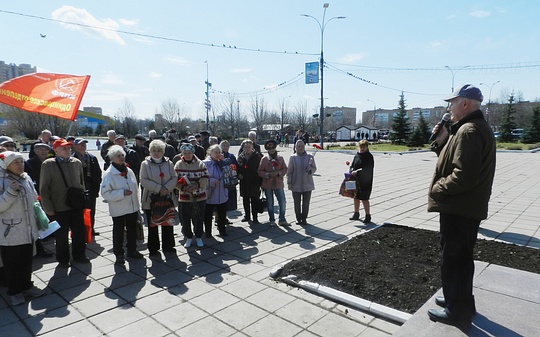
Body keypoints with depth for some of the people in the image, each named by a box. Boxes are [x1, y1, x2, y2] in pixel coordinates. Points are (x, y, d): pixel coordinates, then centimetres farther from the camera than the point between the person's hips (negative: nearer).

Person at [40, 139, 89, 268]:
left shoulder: (77, 162, 3)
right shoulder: (48, 164, -7)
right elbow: (44, 188, -6)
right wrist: (48, 208, -8)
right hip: (59, 207, -3)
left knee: (80, 232, 12)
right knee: (61, 235, 10)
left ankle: (79, 255, 30)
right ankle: (63, 259, 27)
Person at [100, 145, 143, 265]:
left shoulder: (129, 171, 5)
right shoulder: (109, 174, -13)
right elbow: (105, 193, -18)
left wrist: (137, 205, 13)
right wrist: (122, 193, -25)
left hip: (132, 207, 6)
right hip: (118, 209, -6)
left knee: (132, 229, 17)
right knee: (118, 232, 7)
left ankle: (132, 250, 33)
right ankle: (119, 254, 20)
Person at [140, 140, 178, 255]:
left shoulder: (169, 163, 4)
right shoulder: (145, 164, -3)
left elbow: (174, 178, 1)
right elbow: (144, 181, -11)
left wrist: (166, 188, -16)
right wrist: (158, 188, -18)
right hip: (151, 199, -2)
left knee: (167, 223, 9)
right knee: (152, 224, 6)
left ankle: (168, 246, 23)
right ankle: (153, 248, 19)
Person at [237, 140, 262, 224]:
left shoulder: (257, 156, -2)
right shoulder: (241, 156, 7)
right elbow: (238, 168, 15)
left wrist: (260, 181, -10)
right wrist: (239, 174, -5)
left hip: (254, 182, -3)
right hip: (244, 182, 4)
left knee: (254, 200, 2)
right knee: (245, 200, 12)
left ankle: (255, 217, 11)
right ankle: (247, 216, 27)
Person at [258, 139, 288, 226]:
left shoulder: (280, 158, 2)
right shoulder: (264, 159, -2)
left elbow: (285, 169, 4)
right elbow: (259, 171, -2)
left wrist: (279, 173, -15)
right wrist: (268, 174, -17)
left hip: (278, 184, 1)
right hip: (267, 185, -1)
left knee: (282, 202, 0)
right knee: (270, 203, 10)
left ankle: (282, 220, 14)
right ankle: (272, 220, 26)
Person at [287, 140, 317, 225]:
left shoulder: (310, 157, 3)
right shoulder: (293, 158, 1)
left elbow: (314, 169, 8)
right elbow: (289, 171, 1)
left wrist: (310, 169, -16)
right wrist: (289, 183, -3)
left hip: (307, 184, 1)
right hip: (296, 185, -1)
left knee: (306, 203, 7)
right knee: (297, 203, 6)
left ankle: (304, 219, 21)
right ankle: (298, 219, 20)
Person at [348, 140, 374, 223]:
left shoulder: (369, 156, -9)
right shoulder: (357, 155, 8)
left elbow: (367, 169, -18)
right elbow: (352, 165, 10)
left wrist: (357, 171, -25)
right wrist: (352, 171, -11)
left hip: (365, 182, -6)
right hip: (356, 180, 6)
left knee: (364, 199, -3)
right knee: (356, 197, 14)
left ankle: (368, 216, 11)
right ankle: (356, 214, 30)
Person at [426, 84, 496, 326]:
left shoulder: (468, 130, -21)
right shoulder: (477, 127, 14)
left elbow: (464, 175, -29)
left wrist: (438, 188, -15)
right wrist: (443, 141, 4)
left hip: (459, 209, -11)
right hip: (468, 207, 11)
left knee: (453, 259, 3)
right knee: (461, 257, 22)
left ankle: (457, 310, 17)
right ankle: (460, 300, 37)